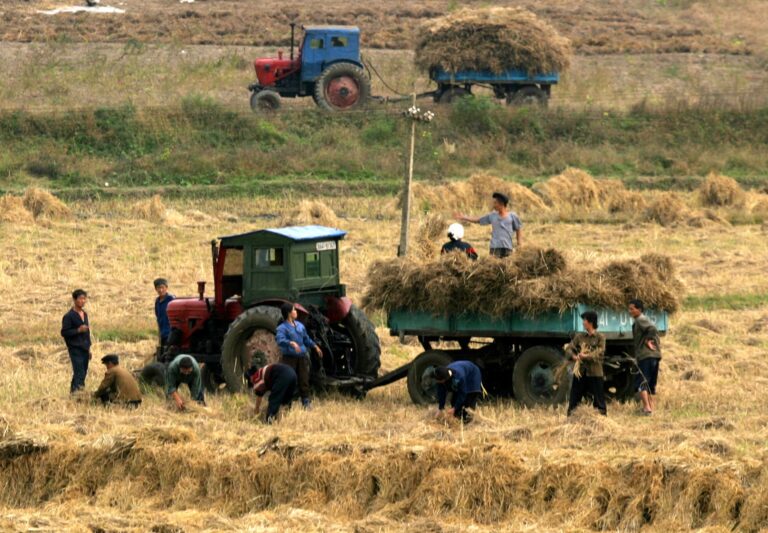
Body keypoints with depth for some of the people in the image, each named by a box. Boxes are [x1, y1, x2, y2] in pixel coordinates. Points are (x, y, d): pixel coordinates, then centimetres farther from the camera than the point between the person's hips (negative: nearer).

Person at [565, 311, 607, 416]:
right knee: (574, 399, 8)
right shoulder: (579, 337, 11)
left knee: (598, 400, -2)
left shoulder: (600, 337, -1)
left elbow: (600, 353, -12)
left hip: (594, 373, -4)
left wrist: (586, 356, -24)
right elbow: (569, 348, 4)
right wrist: (573, 356, -17)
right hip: (580, 372, 4)